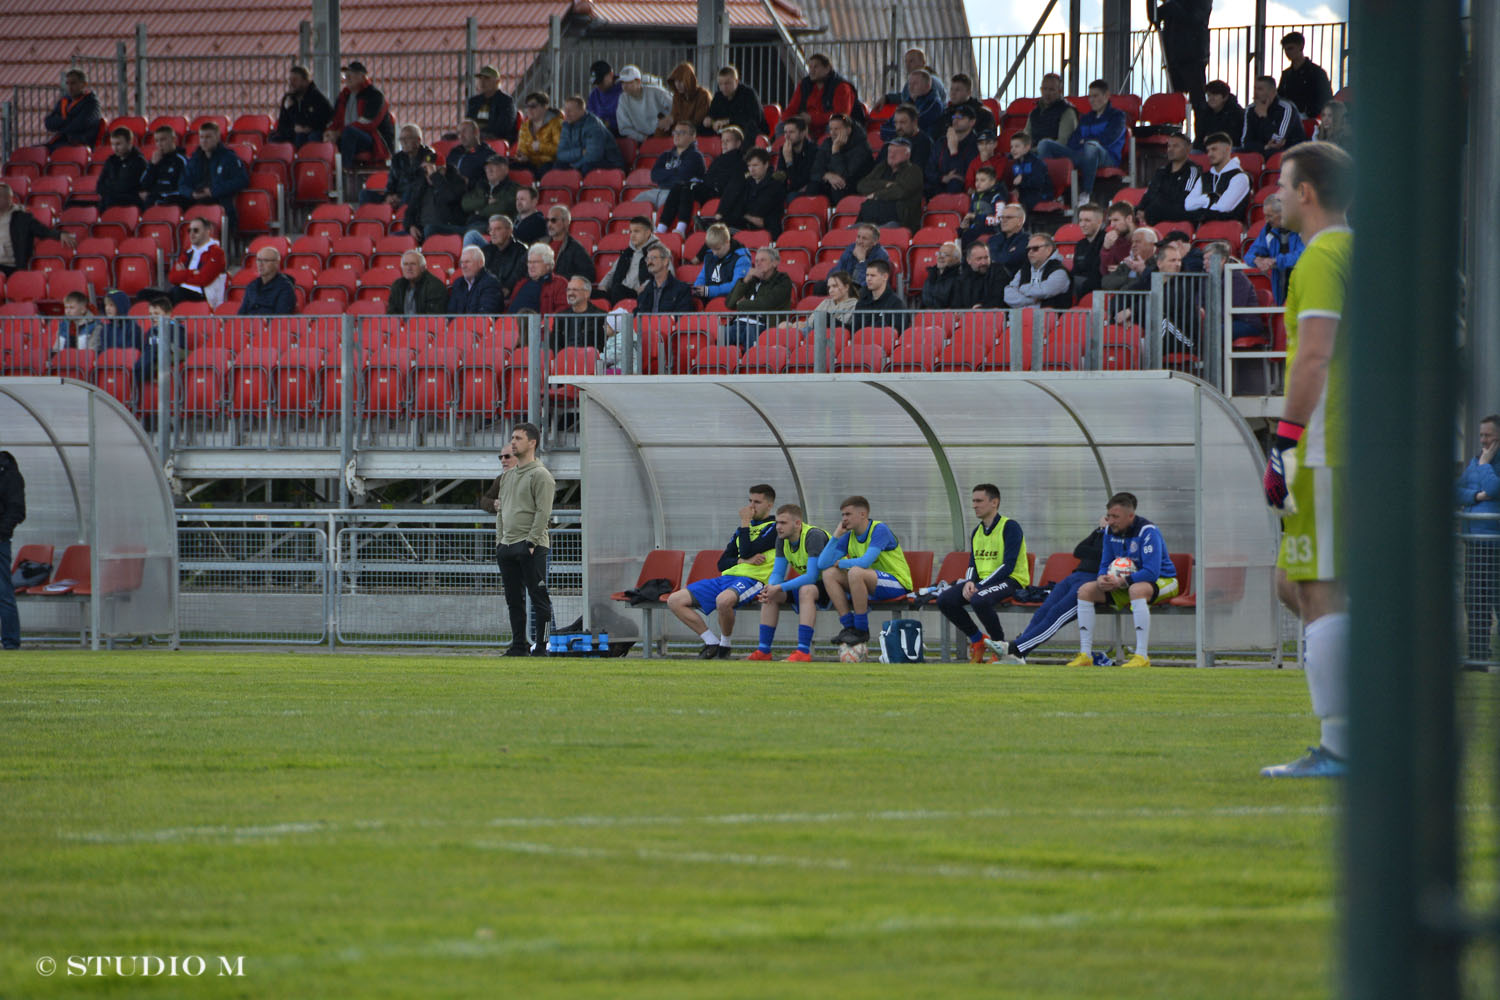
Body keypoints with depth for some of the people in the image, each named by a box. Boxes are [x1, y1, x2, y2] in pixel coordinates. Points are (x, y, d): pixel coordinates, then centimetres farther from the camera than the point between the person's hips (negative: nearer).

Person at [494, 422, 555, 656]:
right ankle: (518, 645, 14)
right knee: (514, 600, 9)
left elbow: (543, 512, -13)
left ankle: (541, 646, -6)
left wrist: (531, 542, -18)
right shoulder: (508, 477, 19)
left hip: (531, 547, -8)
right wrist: (499, 540, 12)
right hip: (507, 547, 8)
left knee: (538, 598, -6)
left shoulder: (540, 475, -7)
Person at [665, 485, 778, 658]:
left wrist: (745, 522, -2)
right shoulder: (745, 528, 24)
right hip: (726, 578, 8)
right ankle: (712, 643, -3)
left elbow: (747, 551, -14)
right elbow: (722, 563, 16)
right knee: (674, 601, -4)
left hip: (751, 579, -8)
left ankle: (725, 645, -18)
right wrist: (744, 561, -4)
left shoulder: (774, 528, 1)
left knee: (723, 600, -43)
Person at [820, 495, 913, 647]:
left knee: (856, 572, -34)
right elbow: (823, 563, -1)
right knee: (829, 574, -6)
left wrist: (840, 563, -9)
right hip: (873, 587, 8)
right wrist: (836, 536, -8)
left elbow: (865, 562, -27)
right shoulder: (849, 536, 6)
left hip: (898, 585, -8)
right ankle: (848, 627, -10)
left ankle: (861, 630, -24)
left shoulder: (880, 530, -15)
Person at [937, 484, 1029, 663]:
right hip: (982, 580, 7)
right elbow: (972, 565, 15)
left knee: (979, 599, -38)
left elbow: (1008, 567, -16)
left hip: (1011, 580, -7)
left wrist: (980, 586, -21)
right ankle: (977, 640, 2)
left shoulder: (1009, 527, -9)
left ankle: (1000, 645, -15)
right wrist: (969, 582, -10)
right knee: (944, 600, -14)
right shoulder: (977, 531, 15)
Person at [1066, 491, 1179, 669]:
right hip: (1127, 584, 7)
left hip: (1162, 581, -7)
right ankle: (1085, 654, -8)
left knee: (1136, 589, -42)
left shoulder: (1148, 532, -23)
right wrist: (1102, 579, -16)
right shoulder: (1110, 532, 0)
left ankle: (1142, 656, -43)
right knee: (1085, 590, -7)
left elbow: (1152, 572, -29)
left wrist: (1121, 582, -33)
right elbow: (1105, 564, 8)